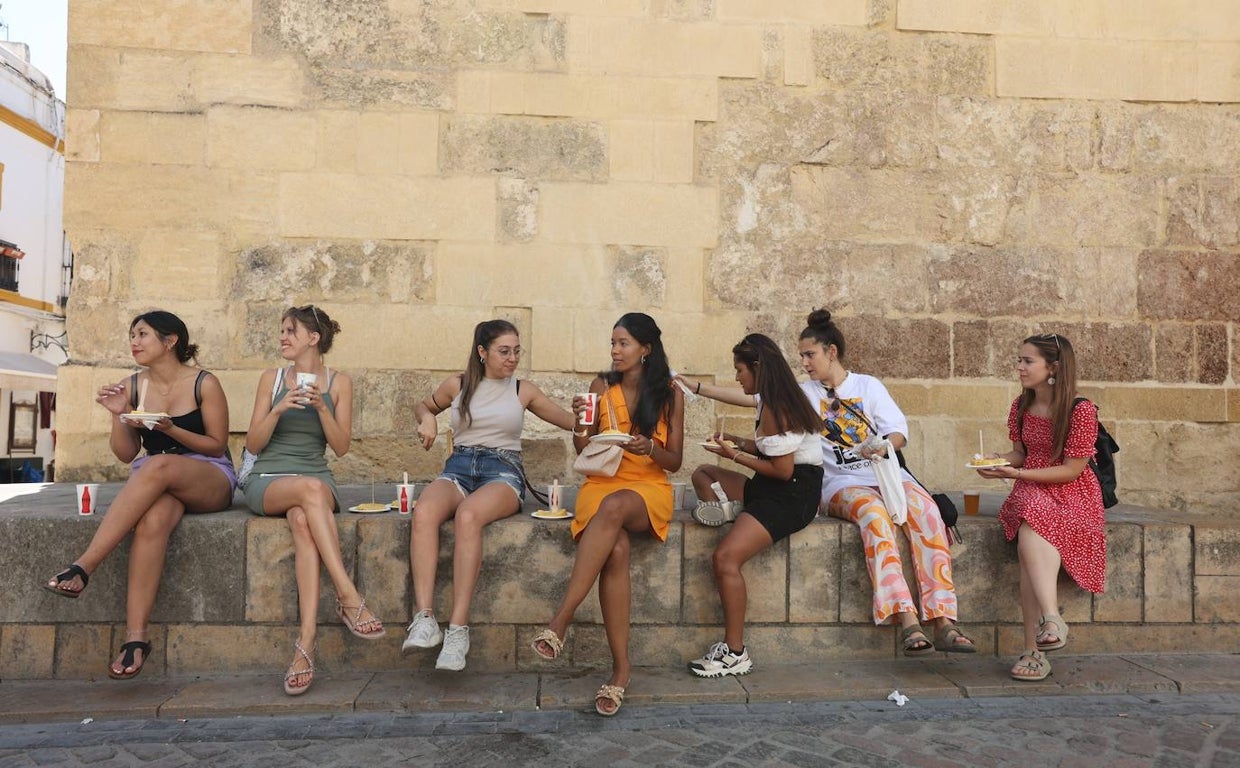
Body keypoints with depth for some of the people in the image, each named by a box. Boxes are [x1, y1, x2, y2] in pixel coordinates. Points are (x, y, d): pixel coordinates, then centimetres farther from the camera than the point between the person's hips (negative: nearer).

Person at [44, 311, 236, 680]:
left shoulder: (204, 384, -3)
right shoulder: (132, 387, 8)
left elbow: (218, 445, -3)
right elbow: (126, 454, 10)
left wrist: (170, 428, -16)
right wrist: (118, 415, -6)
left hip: (210, 478, -3)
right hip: (153, 482, 3)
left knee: (158, 465, -38)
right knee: (152, 520, -35)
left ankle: (83, 566, -36)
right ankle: (136, 636, -38)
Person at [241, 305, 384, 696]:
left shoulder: (339, 382, 10)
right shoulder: (271, 379, 12)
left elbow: (341, 446, 3)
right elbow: (253, 444, 6)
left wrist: (321, 406, -11)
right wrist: (279, 409, -10)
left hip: (316, 479, 0)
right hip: (267, 479, 0)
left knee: (303, 521, -36)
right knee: (311, 489, -37)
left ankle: (306, 643, -44)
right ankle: (348, 596, -39)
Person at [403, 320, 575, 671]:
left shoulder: (523, 391, 14)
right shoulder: (457, 385, 15)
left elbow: (572, 423, 17)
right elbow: (423, 406, 32)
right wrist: (427, 419, 9)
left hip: (502, 473, -2)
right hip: (458, 468, 2)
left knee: (468, 515, -38)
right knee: (423, 512, -35)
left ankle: (458, 628, -38)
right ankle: (424, 619, -40)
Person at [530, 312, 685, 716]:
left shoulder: (670, 394, 6)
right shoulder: (602, 387, 9)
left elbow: (674, 462, 5)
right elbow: (584, 453, 10)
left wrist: (651, 448, -17)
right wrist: (581, 423, -11)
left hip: (649, 489, -1)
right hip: (601, 483, 1)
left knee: (614, 506, -39)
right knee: (616, 550, -33)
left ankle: (560, 620, -38)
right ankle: (621, 666, -28)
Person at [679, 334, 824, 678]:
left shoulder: (774, 408, -17)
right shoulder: (775, 401, 13)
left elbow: (783, 470, -19)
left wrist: (734, 455, -11)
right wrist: (739, 442, 7)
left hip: (793, 494, -11)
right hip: (773, 489, 11)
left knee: (725, 557, -24)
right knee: (704, 474, 20)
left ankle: (735, 654, -17)